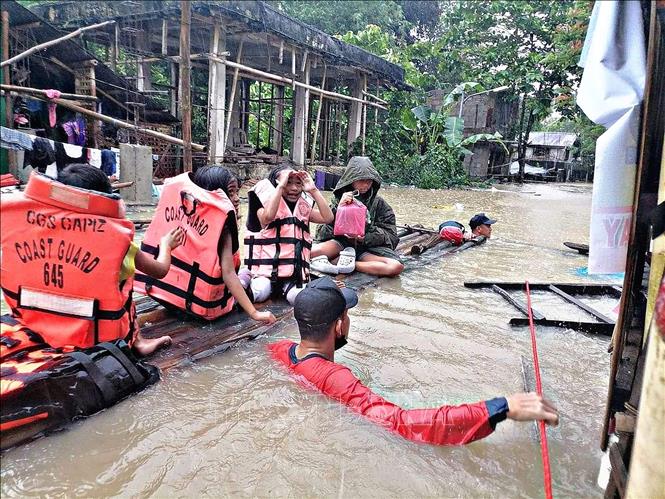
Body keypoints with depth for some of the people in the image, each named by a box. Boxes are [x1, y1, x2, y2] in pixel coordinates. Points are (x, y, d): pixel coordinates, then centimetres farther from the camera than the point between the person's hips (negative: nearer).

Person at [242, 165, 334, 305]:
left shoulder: (303, 207, 13)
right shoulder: (266, 204, -1)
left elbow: (328, 218, 0)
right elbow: (268, 216, -26)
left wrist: (313, 190, -4)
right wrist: (281, 186, -20)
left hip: (295, 269, 3)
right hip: (267, 265, -3)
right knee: (260, 294, -27)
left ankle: (284, 284, 3)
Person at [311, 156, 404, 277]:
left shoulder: (378, 203, 7)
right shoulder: (339, 197, 6)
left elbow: (391, 235, 2)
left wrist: (365, 237, -15)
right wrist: (339, 207, -13)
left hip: (368, 247, 2)